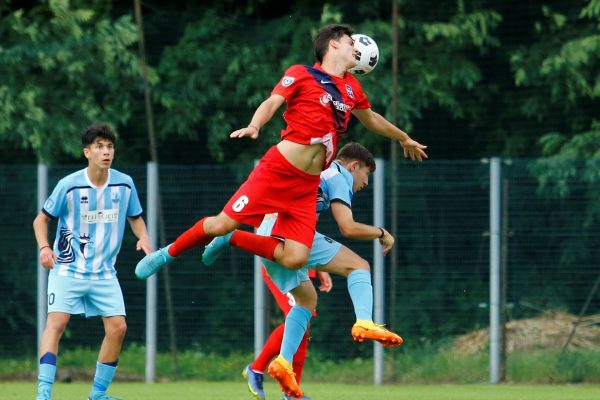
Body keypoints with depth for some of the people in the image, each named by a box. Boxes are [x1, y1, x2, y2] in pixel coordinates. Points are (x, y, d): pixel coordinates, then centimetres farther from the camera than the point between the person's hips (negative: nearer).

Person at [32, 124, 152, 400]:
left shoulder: (124, 184, -2)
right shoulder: (69, 185, -11)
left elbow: (135, 217, 15)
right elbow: (42, 219, 1)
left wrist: (143, 238, -6)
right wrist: (44, 247, -17)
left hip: (104, 272, 4)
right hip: (68, 268, -4)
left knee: (117, 327, -5)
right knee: (56, 322, -19)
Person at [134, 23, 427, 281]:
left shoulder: (351, 88, 18)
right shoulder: (301, 74, 1)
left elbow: (370, 120, 36)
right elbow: (271, 102, -10)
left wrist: (404, 138, 49)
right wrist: (254, 126, -31)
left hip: (307, 185, 5)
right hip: (277, 169, -5)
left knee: (295, 259, -11)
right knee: (223, 223, -11)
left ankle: (229, 240, 10)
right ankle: (169, 253, 16)